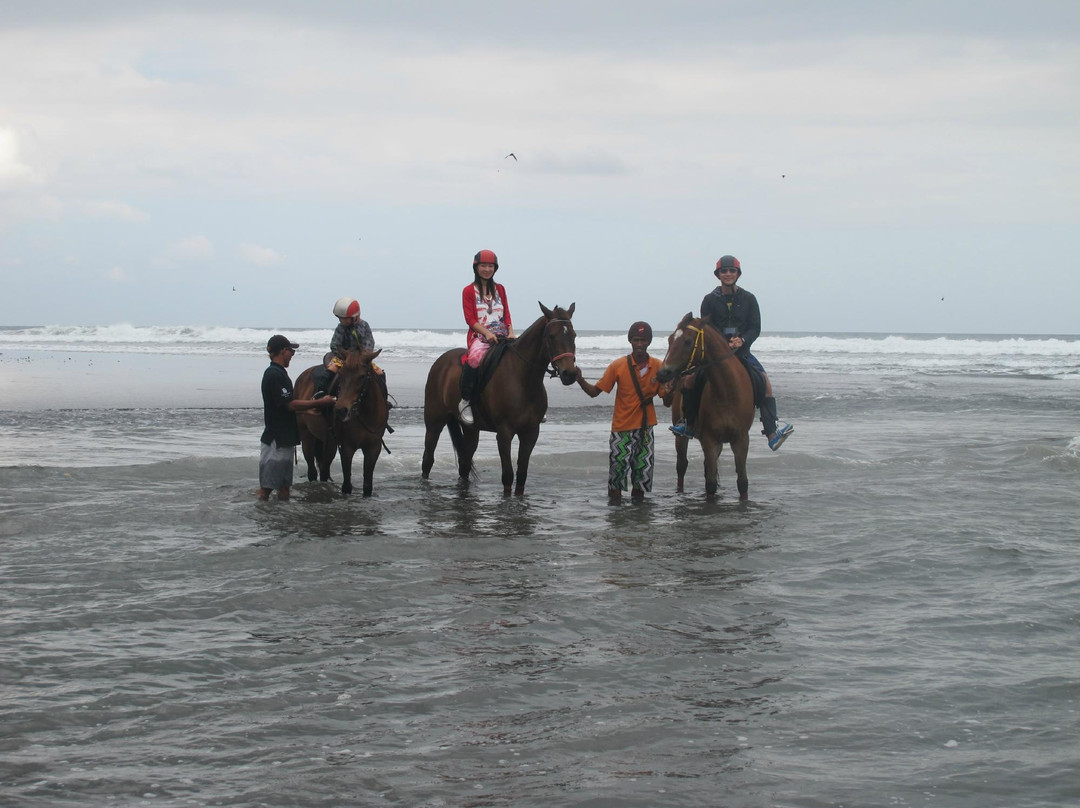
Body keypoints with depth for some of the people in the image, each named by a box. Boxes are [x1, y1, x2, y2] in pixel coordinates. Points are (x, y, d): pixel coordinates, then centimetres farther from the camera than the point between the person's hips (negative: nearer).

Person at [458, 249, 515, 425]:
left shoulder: (500, 289, 20)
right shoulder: (469, 291, 5)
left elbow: (507, 315, 16)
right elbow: (470, 319, -4)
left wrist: (510, 332, -5)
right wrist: (487, 333, -19)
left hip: (502, 336, 5)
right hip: (479, 336, -5)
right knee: (475, 357, -39)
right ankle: (465, 401, -28)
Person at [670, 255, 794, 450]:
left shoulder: (748, 299, 5)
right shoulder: (710, 300, 2)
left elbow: (755, 329, 2)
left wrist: (742, 340, -19)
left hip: (741, 351, 0)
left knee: (765, 382, -16)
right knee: (691, 379, -16)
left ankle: (772, 430, -17)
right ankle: (688, 423, 0)